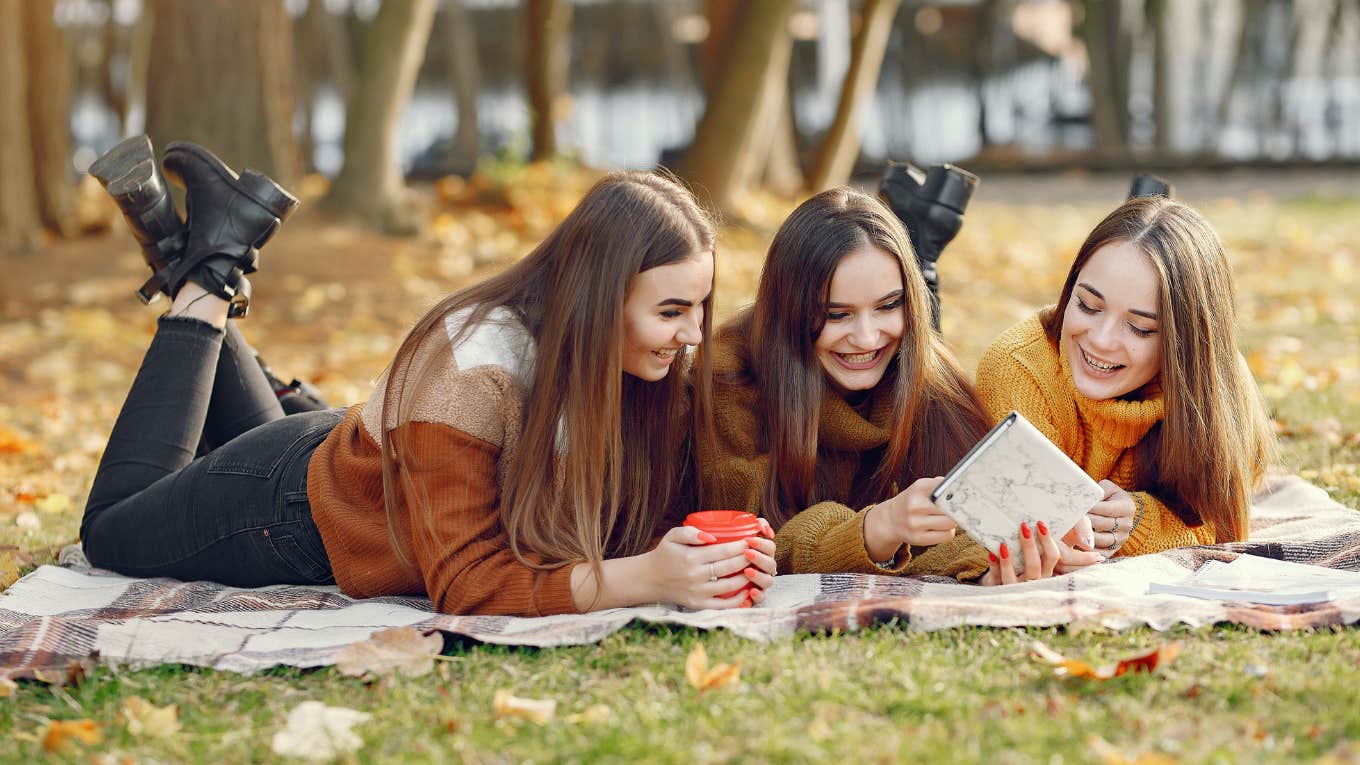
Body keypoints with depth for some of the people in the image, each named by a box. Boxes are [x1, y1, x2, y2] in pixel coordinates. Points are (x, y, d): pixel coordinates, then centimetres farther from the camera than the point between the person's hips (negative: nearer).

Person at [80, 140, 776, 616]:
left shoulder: (649, 371, -23)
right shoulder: (471, 371, -43)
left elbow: (657, 519, -14)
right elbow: (463, 583, -43)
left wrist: (724, 558, -37)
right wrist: (646, 578, -54)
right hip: (295, 514, -6)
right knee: (112, 532, 23)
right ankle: (207, 285, 21)